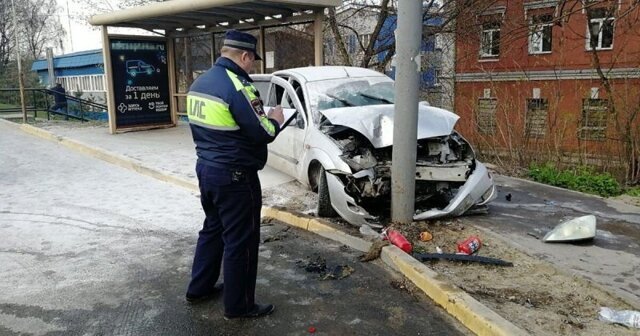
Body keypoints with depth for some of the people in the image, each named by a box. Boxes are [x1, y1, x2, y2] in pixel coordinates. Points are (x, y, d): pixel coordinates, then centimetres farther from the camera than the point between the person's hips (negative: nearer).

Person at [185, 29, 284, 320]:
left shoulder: (199, 83, 9)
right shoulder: (236, 86, -20)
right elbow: (261, 133, -20)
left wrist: (259, 116, 13)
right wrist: (275, 120, 1)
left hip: (206, 168, 9)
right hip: (234, 176, -9)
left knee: (212, 229, 23)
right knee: (240, 240, 3)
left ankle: (199, 288, 35)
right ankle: (238, 305, 16)